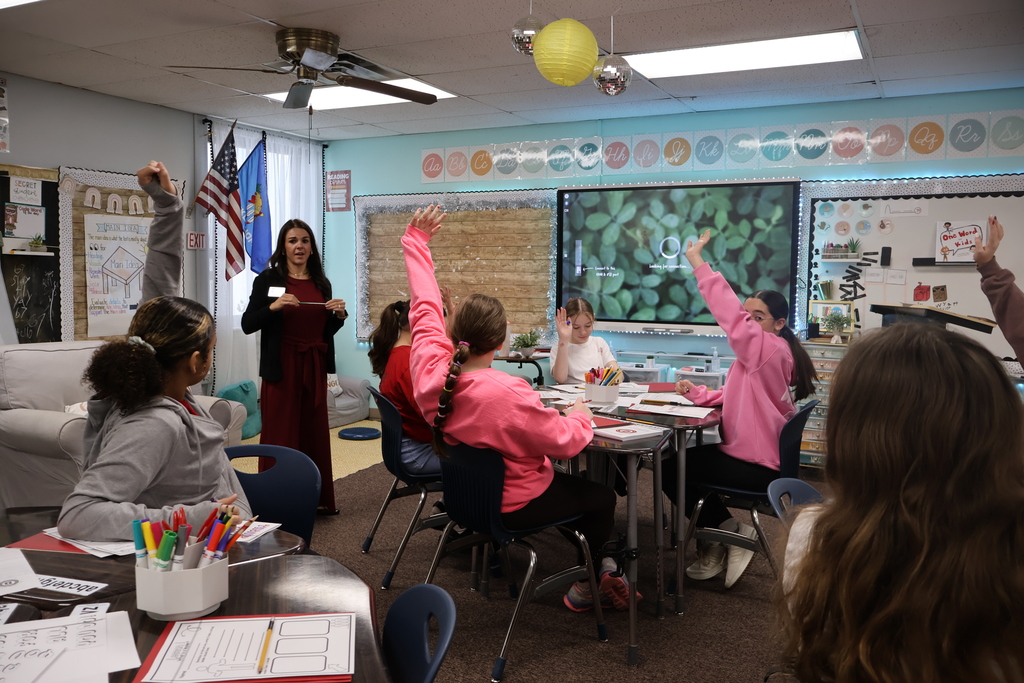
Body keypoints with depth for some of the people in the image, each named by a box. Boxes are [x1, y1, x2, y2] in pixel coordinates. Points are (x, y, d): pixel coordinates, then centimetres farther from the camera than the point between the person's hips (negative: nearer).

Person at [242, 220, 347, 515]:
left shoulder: (321, 283, 11)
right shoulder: (268, 279, -2)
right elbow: (247, 325, -6)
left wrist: (339, 315, -1)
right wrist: (273, 306, -21)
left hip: (315, 367, 4)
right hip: (281, 366, -4)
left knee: (315, 432, 9)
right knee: (281, 434, -1)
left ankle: (317, 498, 20)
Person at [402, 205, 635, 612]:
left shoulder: (430, 368, -21)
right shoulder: (508, 394, -38)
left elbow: (425, 306, -6)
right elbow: (566, 442, -26)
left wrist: (417, 239, 6)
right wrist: (579, 415, -3)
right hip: (513, 506, -7)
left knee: (575, 484, 29)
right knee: (602, 498, 18)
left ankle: (594, 561, 40)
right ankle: (585, 586, 34)